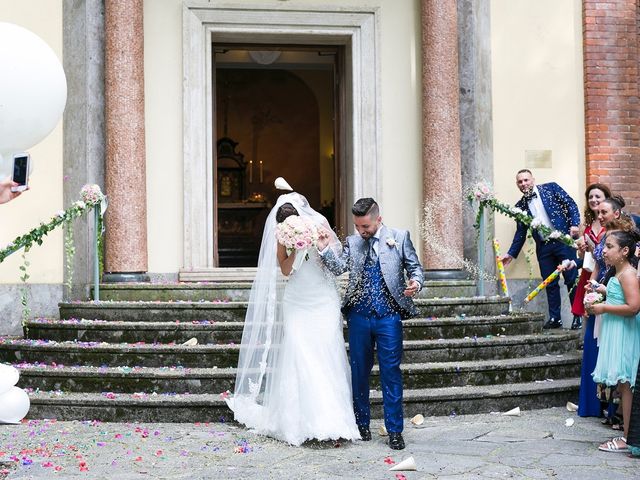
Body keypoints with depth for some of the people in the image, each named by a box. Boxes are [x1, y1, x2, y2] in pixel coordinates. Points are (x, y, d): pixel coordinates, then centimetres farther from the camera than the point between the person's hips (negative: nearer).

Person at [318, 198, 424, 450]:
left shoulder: (400, 237, 4)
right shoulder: (352, 242, 10)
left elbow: (414, 266, 6)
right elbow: (339, 267, 0)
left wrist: (416, 282, -15)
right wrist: (324, 249, -15)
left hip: (389, 316, -3)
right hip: (359, 316, 3)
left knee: (391, 372, -1)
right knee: (359, 371, 11)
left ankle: (394, 430, 7)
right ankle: (362, 424, 24)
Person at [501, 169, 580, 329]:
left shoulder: (551, 188, 4)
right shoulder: (520, 206, 12)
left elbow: (571, 204, 0)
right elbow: (520, 232, 17)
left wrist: (575, 224, -14)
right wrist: (511, 254, 14)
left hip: (564, 241, -3)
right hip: (544, 247, 4)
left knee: (572, 279, -2)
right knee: (550, 284, 5)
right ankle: (554, 318, 14)